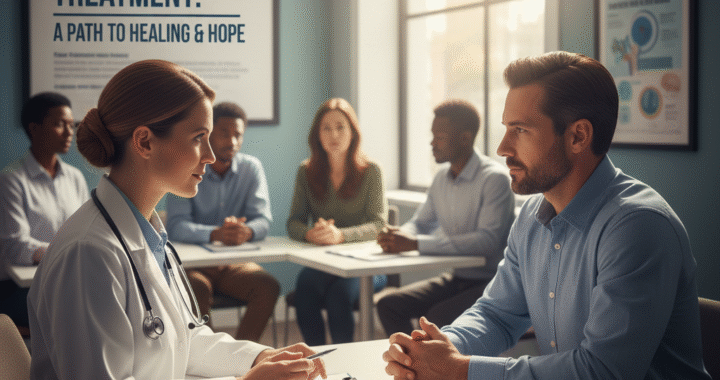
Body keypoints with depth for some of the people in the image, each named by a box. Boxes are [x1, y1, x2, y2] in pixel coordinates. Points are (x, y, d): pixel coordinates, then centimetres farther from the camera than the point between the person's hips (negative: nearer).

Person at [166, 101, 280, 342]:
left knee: (269, 286, -24)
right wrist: (215, 233, -37)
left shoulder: (251, 168, 4)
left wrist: (248, 231, -30)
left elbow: (263, 220, -4)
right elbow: (176, 226, -17)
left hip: (235, 262, 3)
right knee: (198, 289, -34)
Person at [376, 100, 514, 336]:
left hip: (492, 281, -8)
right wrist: (398, 236, -8)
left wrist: (416, 244, -29)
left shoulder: (494, 178, -16)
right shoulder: (442, 178, 8)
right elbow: (420, 222, 19)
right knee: (388, 305, -4)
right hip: (457, 278, 8)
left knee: (439, 317, -29)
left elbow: (488, 240, -27)